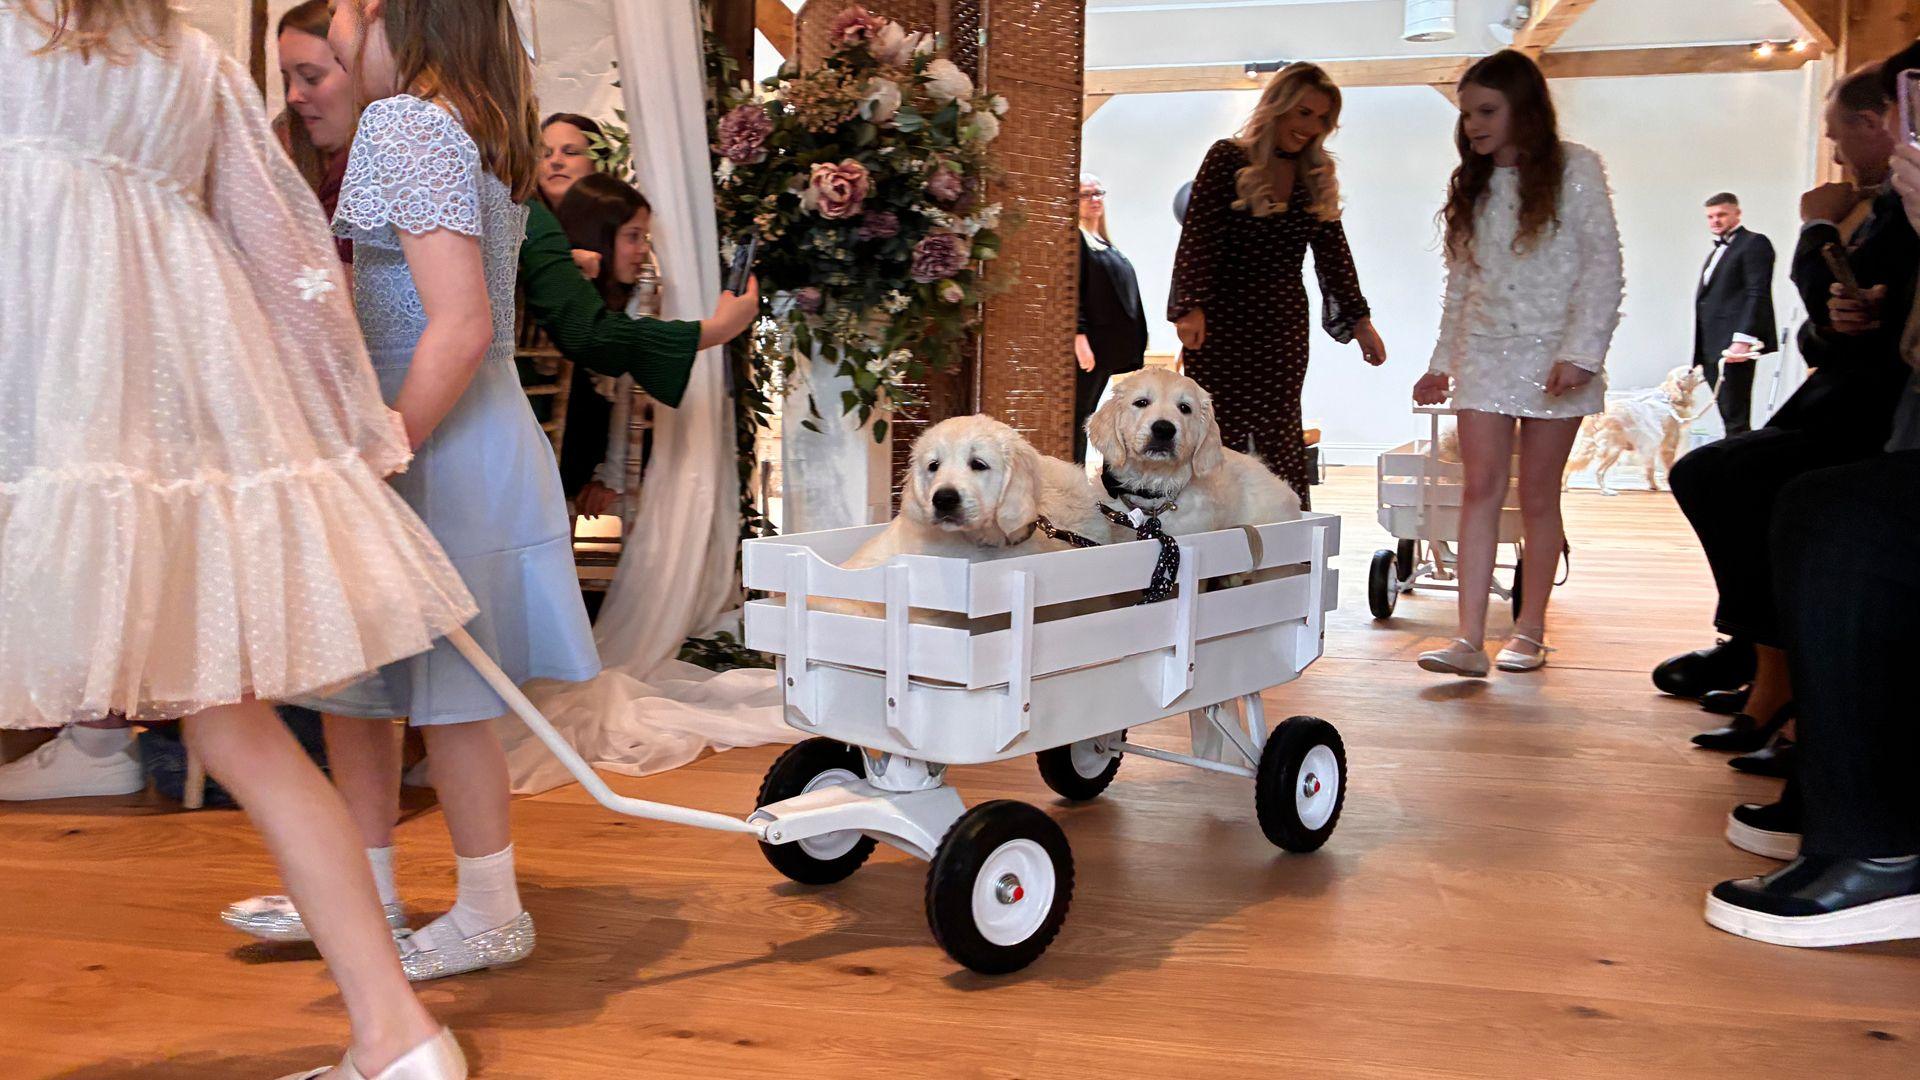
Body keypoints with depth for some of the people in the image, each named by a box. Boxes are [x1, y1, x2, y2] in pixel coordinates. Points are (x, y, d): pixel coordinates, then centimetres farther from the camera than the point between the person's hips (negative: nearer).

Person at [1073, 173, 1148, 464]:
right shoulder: (1075, 238, -6)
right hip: (1088, 343, -9)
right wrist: (1079, 336, -24)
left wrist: (1132, 346, 18)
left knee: (1086, 416, 10)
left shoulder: (1103, 243, 21)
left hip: (1108, 346, 9)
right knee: (1078, 416, -8)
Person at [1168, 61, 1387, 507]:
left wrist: (1359, 320, 11)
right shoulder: (1228, 158, -4)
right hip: (1222, 319, -4)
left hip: (1284, 322, 4)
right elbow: (1197, 237, -10)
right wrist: (1192, 306, -21)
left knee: (1281, 434, 1)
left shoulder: (1318, 175, 12)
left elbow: (1333, 252, 15)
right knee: (1221, 432, -4)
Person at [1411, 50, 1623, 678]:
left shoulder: (1574, 168, -1)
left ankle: (1530, 632, 12)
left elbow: (1603, 267, -6)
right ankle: (1470, 642, -11)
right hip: (1485, 352, 4)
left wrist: (1580, 351, -16)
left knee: (1538, 495, 1)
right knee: (1481, 489, -7)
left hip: (1553, 355, -3)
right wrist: (1442, 362, 12)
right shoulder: (1470, 185, 14)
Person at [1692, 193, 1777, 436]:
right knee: (1730, 418, 7)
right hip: (1712, 348, 9)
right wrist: (1701, 357, 17)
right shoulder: (1717, 251, 26)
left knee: (1735, 419, -11)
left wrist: (1743, 339, -23)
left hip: (1735, 345, -8)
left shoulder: (1754, 243, -2)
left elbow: (1758, 294, -12)